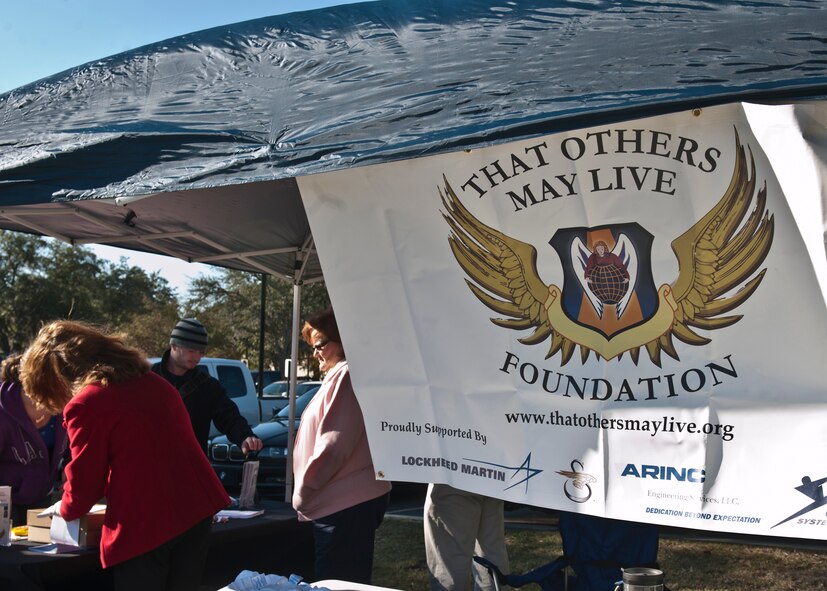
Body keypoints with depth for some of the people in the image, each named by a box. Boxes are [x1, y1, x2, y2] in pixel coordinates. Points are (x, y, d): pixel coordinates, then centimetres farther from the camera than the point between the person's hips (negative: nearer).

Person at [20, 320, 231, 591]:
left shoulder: (85, 404, -8)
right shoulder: (154, 382, 13)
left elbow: (84, 481, -2)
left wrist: (66, 508, 19)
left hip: (144, 526, -7)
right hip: (197, 507, 7)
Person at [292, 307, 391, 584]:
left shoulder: (347, 374, -15)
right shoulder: (340, 376, 18)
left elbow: (333, 445, -21)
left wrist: (302, 492, -12)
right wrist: (308, 493, 19)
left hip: (345, 504, -11)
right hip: (353, 499, 11)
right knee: (350, 582, 16)